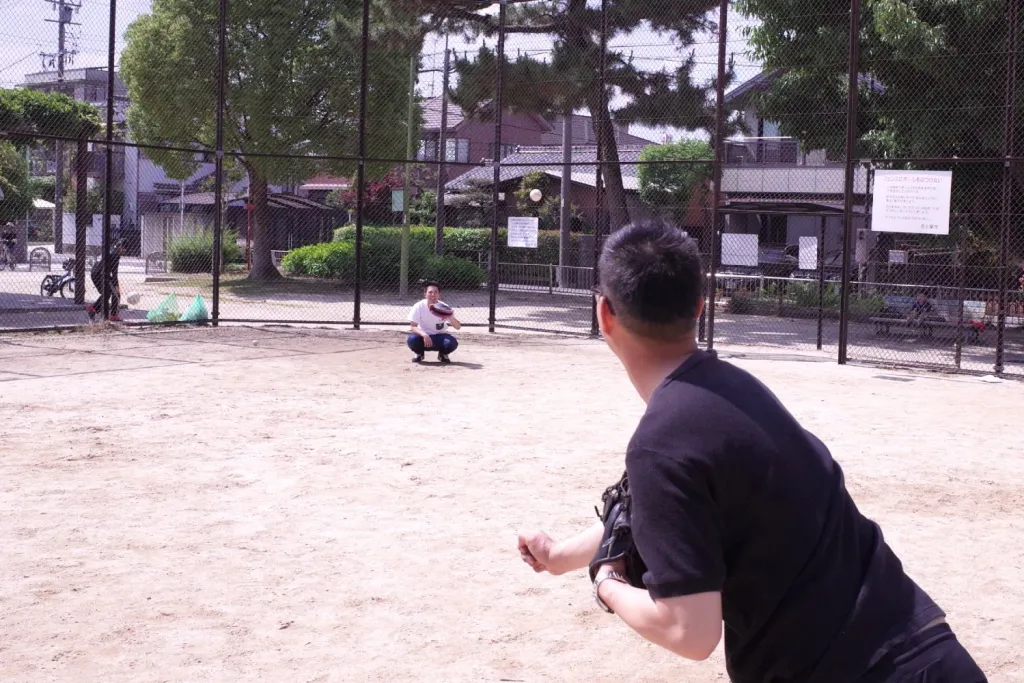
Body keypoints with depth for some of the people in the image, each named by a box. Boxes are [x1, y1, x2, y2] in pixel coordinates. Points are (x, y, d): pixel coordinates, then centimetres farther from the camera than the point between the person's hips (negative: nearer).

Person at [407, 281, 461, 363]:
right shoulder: (418, 306, -18)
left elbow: (458, 327, -18)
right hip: (423, 335, -1)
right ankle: (419, 353, 3)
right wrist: (424, 335, -38)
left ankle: (443, 354, 7)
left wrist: (451, 318, -41)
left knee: (452, 343, -30)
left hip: (439, 337, 1)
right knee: (412, 339, -34)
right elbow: (413, 327, -19)